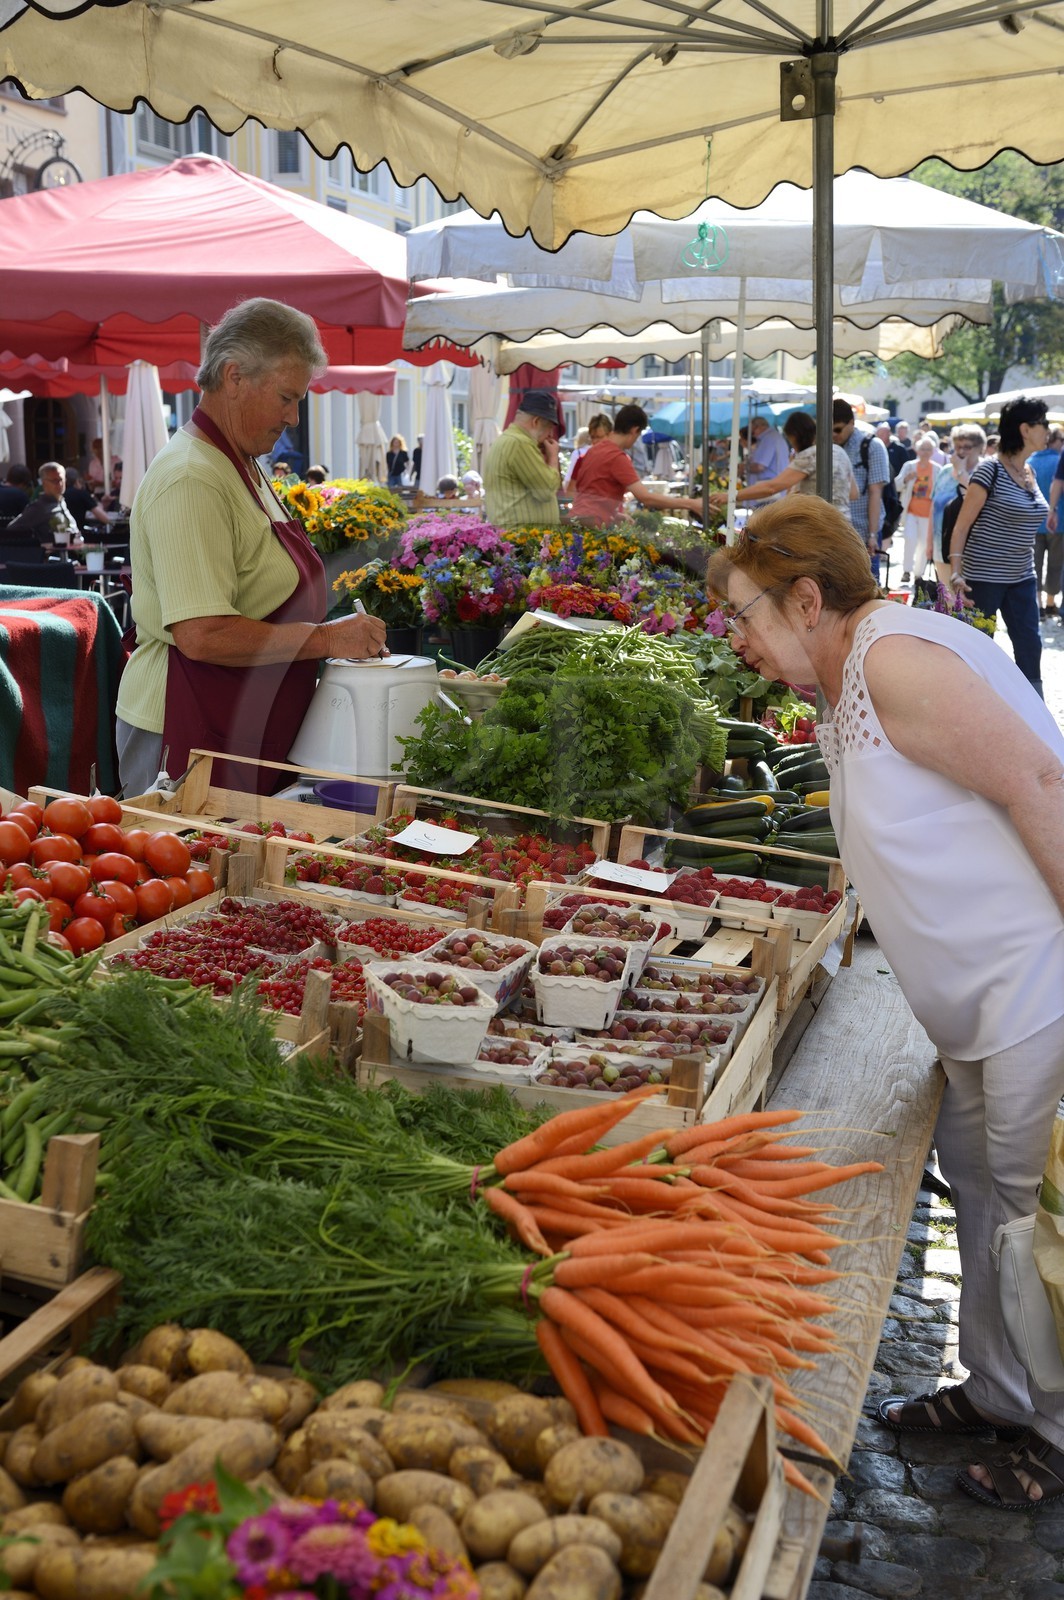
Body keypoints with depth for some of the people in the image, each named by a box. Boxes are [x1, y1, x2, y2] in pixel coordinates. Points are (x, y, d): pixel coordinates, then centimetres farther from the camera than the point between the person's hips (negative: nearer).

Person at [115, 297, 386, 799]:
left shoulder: (244, 467, 14)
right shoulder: (191, 479, -18)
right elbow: (202, 635, -27)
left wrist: (345, 633, 10)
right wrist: (327, 638, -20)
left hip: (243, 737, 10)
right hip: (189, 739, -10)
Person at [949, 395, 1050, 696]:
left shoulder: (1029, 474, 10)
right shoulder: (990, 471, -12)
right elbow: (962, 525, -12)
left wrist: (1030, 570, 19)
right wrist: (955, 571, -21)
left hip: (1021, 578, 7)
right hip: (984, 577, -7)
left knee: (1030, 647, 4)